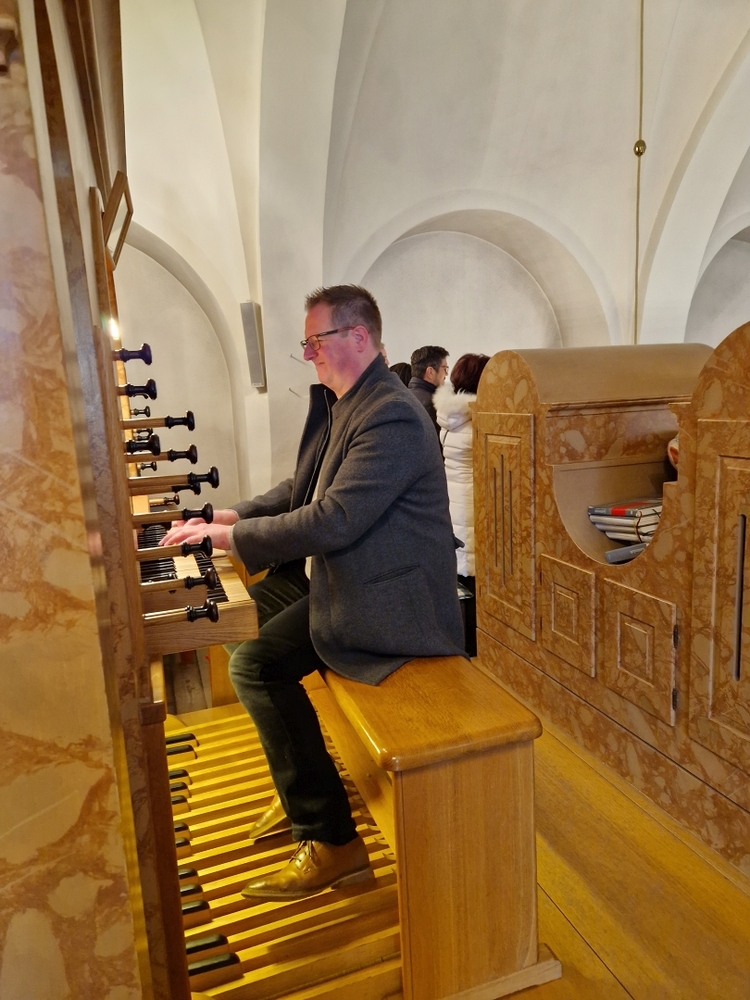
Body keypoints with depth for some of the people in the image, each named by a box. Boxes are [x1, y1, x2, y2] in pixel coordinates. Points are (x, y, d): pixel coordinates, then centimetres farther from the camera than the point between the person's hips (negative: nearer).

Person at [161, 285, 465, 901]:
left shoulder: (390, 416, -21)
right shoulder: (339, 403, 12)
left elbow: (333, 520, -28)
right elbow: (303, 488, 17)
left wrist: (233, 537, -19)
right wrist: (238, 516, 4)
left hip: (387, 601, -11)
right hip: (351, 577, 11)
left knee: (256, 665, -18)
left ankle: (332, 842, -2)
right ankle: (299, 787, 29)